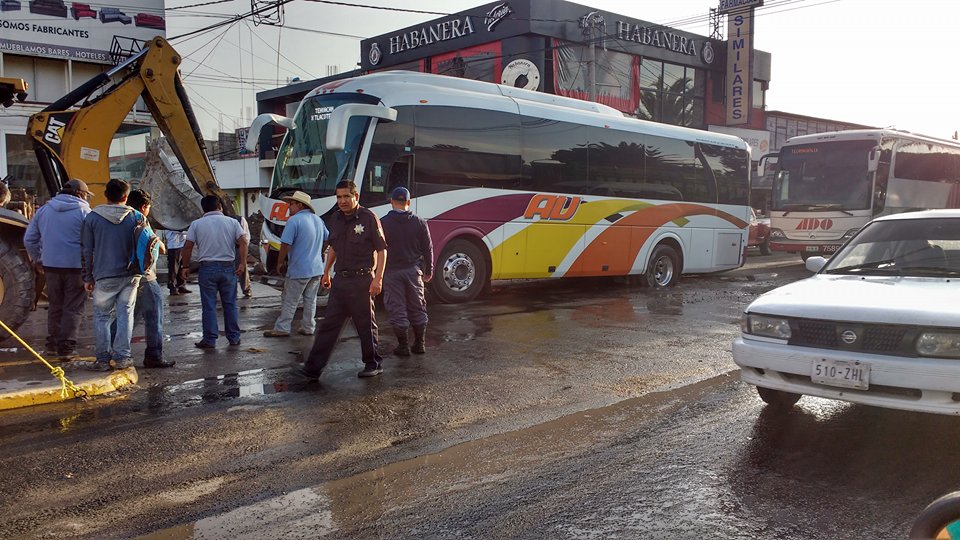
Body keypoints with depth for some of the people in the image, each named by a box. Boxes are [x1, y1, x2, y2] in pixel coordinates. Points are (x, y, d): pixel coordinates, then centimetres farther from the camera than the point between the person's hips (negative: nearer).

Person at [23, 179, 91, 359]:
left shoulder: (44, 210, 10)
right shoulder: (84, 211, -6)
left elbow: (29, 239, 14)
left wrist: (37, 260, 24)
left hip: (51, 265, 5)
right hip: (76, 266, -5)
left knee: (55, 306, 18)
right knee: (73, 309, 2)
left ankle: (52, 344, 25)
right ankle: (66, 348, 1)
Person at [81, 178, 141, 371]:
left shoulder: (92, 217, 0)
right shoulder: (135, 217, 2)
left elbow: (87, 251, 2)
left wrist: (88, 277, 9)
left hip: (105, 277, -1)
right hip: (130, 275, 1)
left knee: (102, 316, 7)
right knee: (125, 314, 7)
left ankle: (103, 359, 8)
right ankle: (121, 356, 6)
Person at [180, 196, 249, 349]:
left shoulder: (196, 224, 2)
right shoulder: (232, 222, 3)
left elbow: (188, 247, -2)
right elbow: (243, 242, -7)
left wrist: (185, 267, 6)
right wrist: (242, 263, -4)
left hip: (207, 268, -1)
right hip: (228, 267, 1)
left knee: (209, 305, 4)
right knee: (230, 304, 10)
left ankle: (210, 340, 8)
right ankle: (234, 338, 15)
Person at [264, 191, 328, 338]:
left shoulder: (294, 220, -16)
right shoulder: (318, 219, 10)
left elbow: (285, 244, -19)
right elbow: (327, 239, 22)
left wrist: (280, 262, -6)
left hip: (299, 270, -7)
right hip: (316, 269, 7)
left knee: (289, 301, 2)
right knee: (310, 300, 14)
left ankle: (282, 329, 7)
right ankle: (308, 328, 18)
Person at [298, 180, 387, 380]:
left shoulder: (368, 218, -9)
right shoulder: (336, 219, 11)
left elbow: (381, 250, -9)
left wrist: (378, 278, -15)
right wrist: (326, 272, 20)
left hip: (361, 280, -6)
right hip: (340, 279, 6)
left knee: (366, 325, 5)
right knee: (329, 324, 4)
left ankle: (373, 365, 21)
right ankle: (313, 368, 5)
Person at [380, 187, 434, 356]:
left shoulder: (383, 223, -5)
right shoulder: (419, 222, 1)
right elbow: (428, 248, 5)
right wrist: (428, 271, 14)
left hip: (392, 271, -2)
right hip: (414, 270, 2)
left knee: (397, 310, 4)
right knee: (417, 308, 13)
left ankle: (403, 346, 8)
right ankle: (419, 344, 18)